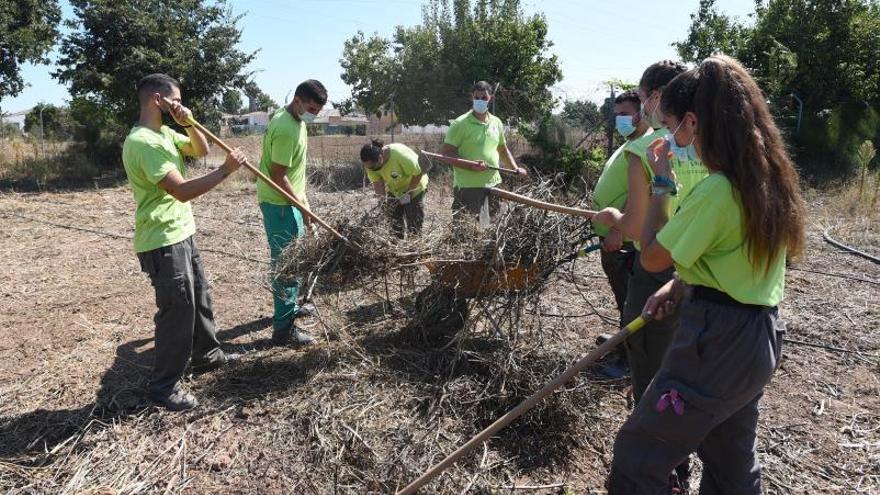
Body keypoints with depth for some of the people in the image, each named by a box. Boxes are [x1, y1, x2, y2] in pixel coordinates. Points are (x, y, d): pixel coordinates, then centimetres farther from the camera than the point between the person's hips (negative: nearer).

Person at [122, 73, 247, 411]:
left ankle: (207, 355, 40)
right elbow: (182, 191, -28)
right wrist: (225, 170, -23)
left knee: (199, 297, 22)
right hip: (162, 242, -10)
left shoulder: (165, 133, 8)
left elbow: (201, 150, 16)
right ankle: (164, 386, 13)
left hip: (181, 234, 10)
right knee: (178, 311, -2)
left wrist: (189, 125, -3)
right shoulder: (142, 142, -22)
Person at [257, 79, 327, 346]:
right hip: (280, 205, -10)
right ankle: (283, 328, 2)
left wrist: (302, 196, 15)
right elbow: (278, 177, -23)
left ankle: (289, 306, 38)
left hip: (288, 201, 10)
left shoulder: (294, 119, 8)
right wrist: (302, 205, -17)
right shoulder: (286, 129, -24)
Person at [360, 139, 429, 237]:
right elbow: (377, 182, -13)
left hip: (414, 186, -5)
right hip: (394, 190, 5)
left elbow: (418, 173, -28)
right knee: (394, 223, 5)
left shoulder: (400, 155, -37)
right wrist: (382, 199, -27)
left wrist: (407, 193, -25)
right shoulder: (371, 163, -21)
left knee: (414, 225, -3)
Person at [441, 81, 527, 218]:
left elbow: (502, 149, 25)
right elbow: (446, 152, -12)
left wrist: (516, 168, 11)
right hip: (467, 187, -6)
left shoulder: (496, 122, 12)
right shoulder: (460, 124, -8)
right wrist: (471, 166, -24)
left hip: (493, 185, 6)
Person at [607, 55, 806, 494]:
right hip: (758, 335, 10)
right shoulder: (769, 176, 6)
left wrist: (662, 183, -7)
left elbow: (651, 258, -13)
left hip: (718, 341, -10)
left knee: (637, 456, 4)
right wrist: (681, 285, 7)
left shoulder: (717, 190, -23)